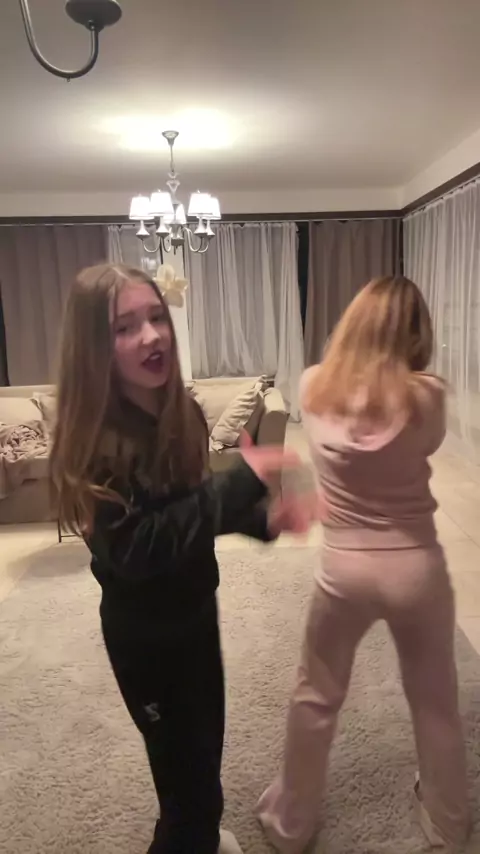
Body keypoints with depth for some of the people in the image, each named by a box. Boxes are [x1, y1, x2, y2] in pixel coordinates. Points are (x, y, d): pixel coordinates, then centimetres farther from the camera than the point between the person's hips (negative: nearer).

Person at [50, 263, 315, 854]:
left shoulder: (182, 413, -5)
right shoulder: (94, 442, -26)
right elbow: (135, 548, -33)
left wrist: (262, 519, -9)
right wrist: (244, 477, -35)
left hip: (194, 607, 7)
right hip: (142, 629, -7)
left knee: (207, 738, 27)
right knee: (183, 757, 12)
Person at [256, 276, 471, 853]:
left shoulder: (313, 387, -9)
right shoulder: (427, 396, -14)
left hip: (344, 568, 1)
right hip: (417, 566, 0)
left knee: (315, 698, 22)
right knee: (435, 700, 25)